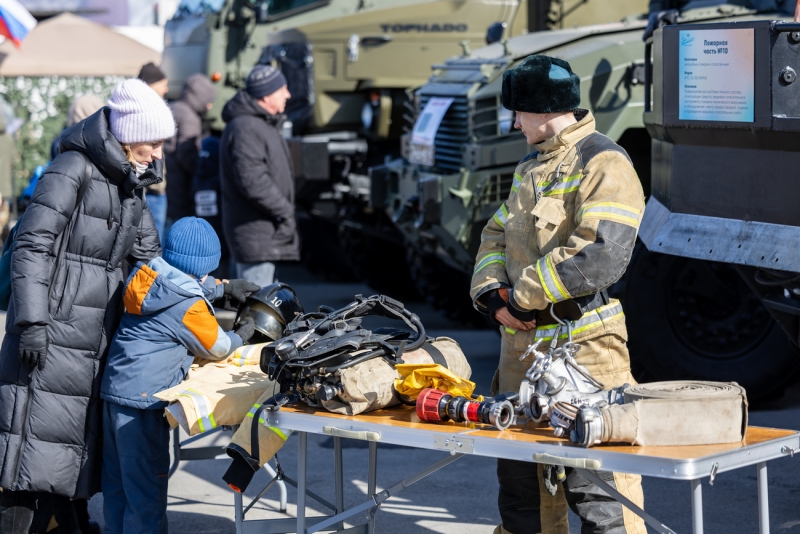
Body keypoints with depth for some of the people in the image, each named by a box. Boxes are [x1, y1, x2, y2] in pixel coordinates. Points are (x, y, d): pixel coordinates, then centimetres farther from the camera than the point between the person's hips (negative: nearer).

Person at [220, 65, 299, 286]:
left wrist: (285, 212, 16)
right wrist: (285, 212, -16)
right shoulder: (245, 129, -18)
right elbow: (252, 181, -25)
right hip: (255, 231, -11)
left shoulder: (263, 125, 18)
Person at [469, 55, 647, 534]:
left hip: (583, 347, -9)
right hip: (521, 340, 9)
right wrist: (493, 293, -1)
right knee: (520, 471, 17)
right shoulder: (532, 168, 19)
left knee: (595, 481, -9)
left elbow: (599, 254, -23)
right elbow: (496, 235, 20)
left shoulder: (604, 164, -11)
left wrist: (523, 296, -16)